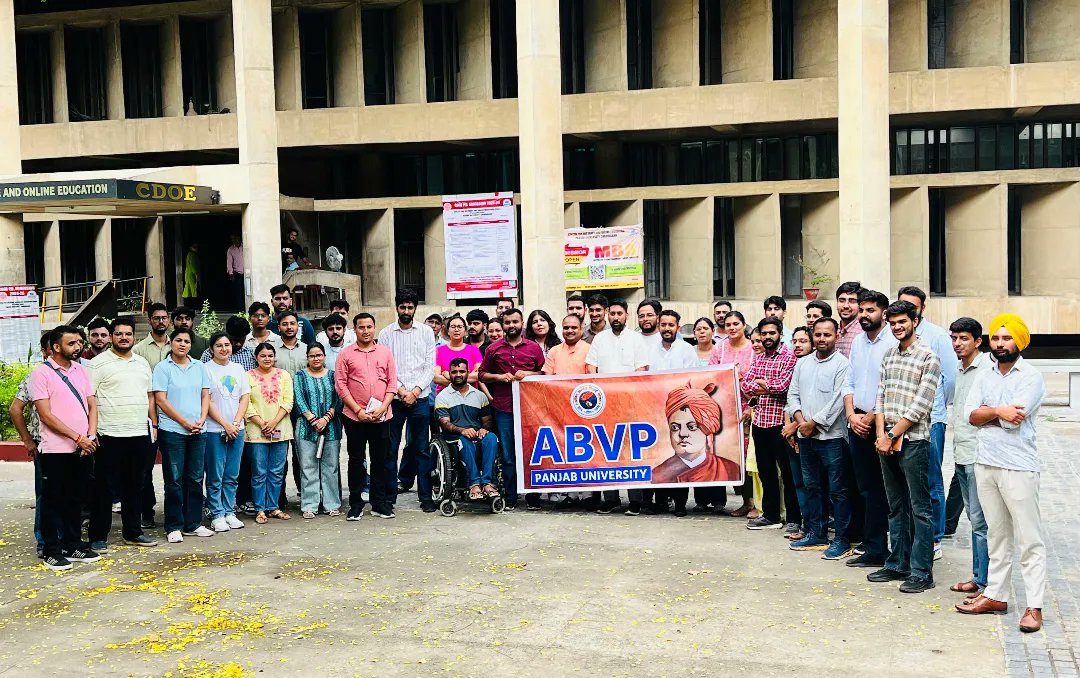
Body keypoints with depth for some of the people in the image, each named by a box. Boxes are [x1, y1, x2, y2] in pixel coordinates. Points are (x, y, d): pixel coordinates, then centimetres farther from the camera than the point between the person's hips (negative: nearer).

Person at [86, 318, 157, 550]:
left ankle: (133, 532, 22)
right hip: (109, 435, -5)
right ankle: (98, 537, 8)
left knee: (135, 486, 12)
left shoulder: (142, 363, 15)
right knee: (105, 488, 0)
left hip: (140, 434, 6)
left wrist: (154, 423, 12)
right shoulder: (99, 363, -3)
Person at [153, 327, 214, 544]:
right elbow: (161, 400, -9)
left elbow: (205, 396, 11)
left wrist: (201, 420, -6)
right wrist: (185, 422, -12)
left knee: (195, 479, 9)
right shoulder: (163, 368, -3)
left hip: (198, 431, 5)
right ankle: (174, 527, 7)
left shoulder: (199, 367, 11)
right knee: (174, 481, 1)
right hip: (172, 431, -4)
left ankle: (193, 524, 17)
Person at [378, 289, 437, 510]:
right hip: (394, 399, 0)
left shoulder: (426, 332, 7)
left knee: (422, 449, 2)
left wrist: (415, 391, -8)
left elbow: (430, 366, 3)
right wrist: (400, 390, -9)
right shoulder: (386, 333, 5)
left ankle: (426, 496, 5)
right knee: (390, 448, 3)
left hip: (420, 399, 0)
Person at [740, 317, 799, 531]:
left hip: (779, 421, -7)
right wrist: (765, 386, -12)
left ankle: (794, 518, 6)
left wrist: (760, 382, -4)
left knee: (788, 472, 0)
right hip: (759, 421, 7)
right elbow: (745, 386, 5)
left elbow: (782, 385, -18)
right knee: (765, 470, 14)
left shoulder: (789, 357, -6)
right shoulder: (758, 359, 14)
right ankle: (770, 515, 23)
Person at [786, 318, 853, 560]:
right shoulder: (802, 363, 13)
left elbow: (838, 400, -14)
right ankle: (816, 534, 24)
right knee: (811, 486, 14)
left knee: (837, 490, -2)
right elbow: (793, 394, 12)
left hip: (831, 436, -6)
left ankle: (842, 540, 5)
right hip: (805, 435, 7)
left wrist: (814, 422, -12)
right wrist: (800, 419, -5)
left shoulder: (842, 364, -7)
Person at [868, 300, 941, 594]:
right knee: (896, 507, 14)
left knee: (920, 509, -2)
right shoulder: (888, 356, 14)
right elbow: (880, 397, 11)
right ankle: (898, 564, 22)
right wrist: (881, 435, -2)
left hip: (913, 441, -7)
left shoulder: (928, 358, -7)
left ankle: (922, 572, 2)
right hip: (886, 442, 7)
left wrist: (892, 436, -11)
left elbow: (920, 406, -12)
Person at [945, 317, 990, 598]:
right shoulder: (959, 370, 16)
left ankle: (985, 583, -1)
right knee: (974, 519, 14)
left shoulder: (988, 368, -11)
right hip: (961, 456, 9)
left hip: (978, 456, -9)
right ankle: (978, 578, 21)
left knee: (980, 520, -6)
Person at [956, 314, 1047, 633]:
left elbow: (1015, 418, -17)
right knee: (997, 535, 15)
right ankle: (995, 595, 22)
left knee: (1029, 539, -3)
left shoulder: (1031, 376, -5)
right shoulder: (985, 377, 13)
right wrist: (999, 411, -12)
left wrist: (988, 411, -3)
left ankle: (1034, 606, 0)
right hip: (986, 464, 6)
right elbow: (971, 415, 1)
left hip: (1018, 467, -6)